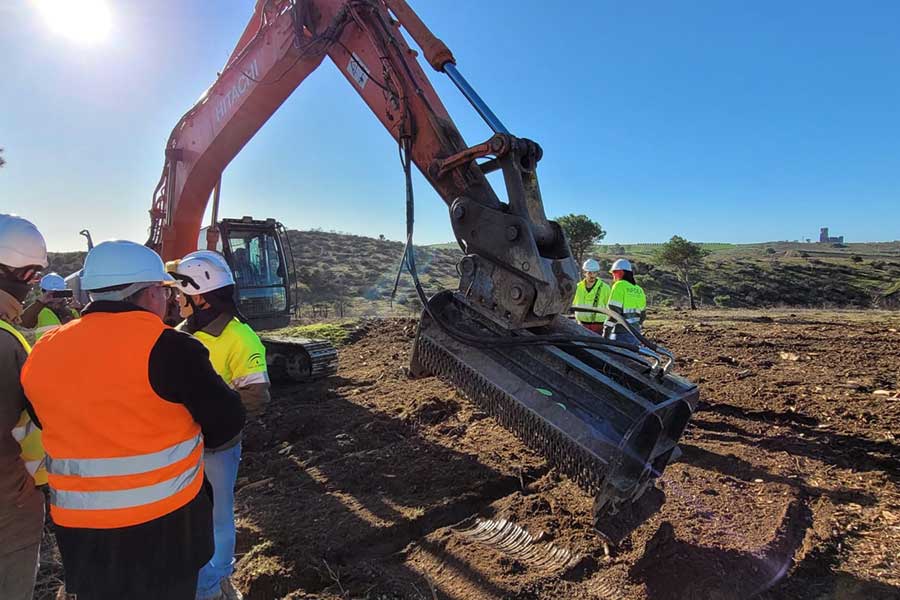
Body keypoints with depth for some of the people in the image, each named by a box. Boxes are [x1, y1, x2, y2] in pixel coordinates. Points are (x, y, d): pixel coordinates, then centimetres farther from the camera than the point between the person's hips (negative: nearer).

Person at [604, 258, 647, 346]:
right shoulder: (639, 289, 13)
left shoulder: (619, 286, -10)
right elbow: (642, 314, 19)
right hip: (635, 332, 7)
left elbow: (613, 311, -17)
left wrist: (606, 332, -14)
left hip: (621, 333, -7)